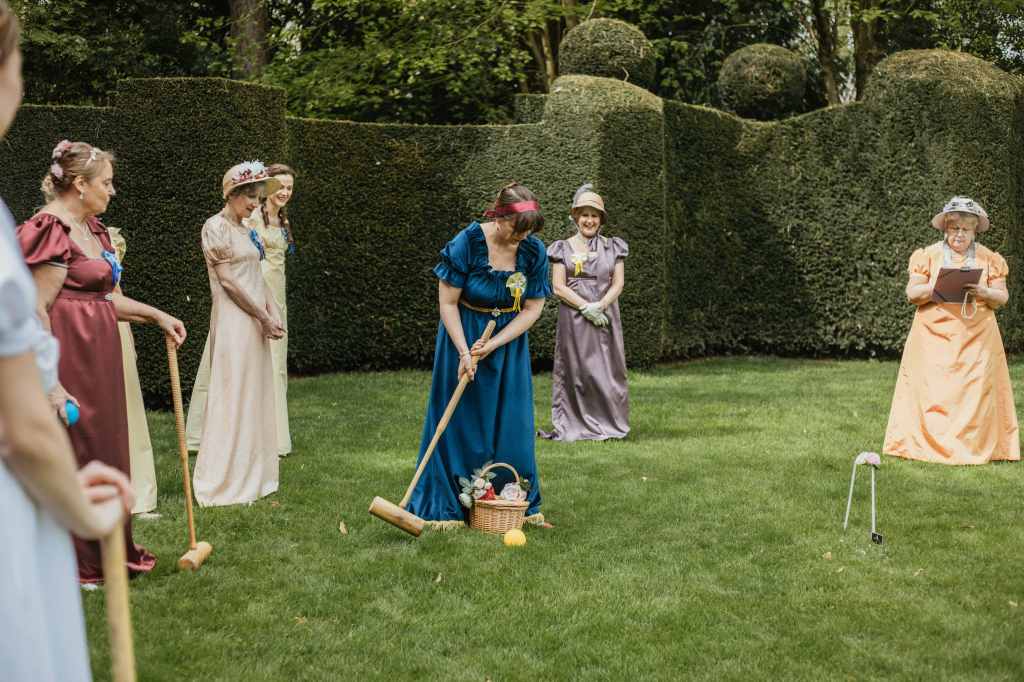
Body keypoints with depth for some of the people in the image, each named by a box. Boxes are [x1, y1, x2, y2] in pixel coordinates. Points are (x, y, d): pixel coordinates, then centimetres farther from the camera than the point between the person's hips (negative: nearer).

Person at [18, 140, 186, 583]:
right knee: (71, 456, 0)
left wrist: (157, 315, 15)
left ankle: (108, 551, 27)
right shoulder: (51, 231, -16)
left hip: (100, 359, 10)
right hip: (69, 360, -10)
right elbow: (36, 312, -20)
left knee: (106, 452, 15)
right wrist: (51, 384, -24)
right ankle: (70, 564, 12)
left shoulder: (93, 229, 14)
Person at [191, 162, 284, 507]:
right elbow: (227, 280, -13)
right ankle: (223, 482, -1)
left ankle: (250, 476, 19)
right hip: (233, 322, -9)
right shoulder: (216, 227, -9)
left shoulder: (246, 231, 17)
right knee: (233, 395, -7)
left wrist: (273, 313, 2)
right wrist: (262, 317, -12)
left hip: (255, 323, 9)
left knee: (255, 396, 11)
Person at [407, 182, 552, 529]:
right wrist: (464, 352, -19)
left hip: (509, 338, 3)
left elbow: (532, 308, -5)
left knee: (512, 424, 5)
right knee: (459, 423, -1)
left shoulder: (534, 251, -10)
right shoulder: (466, 243, -19)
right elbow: (447, 302, -13)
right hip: (463, 334, -3)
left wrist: (493, 344, -15)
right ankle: (446, 508, 5)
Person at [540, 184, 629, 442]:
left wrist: (599, 306, -14)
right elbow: (558, 287, -3)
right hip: (573, 318, -1)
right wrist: (585, 307, -15)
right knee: (577, 370, -3)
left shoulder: (612, 247, 10)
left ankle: (609, 425, 5)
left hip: (605, 316, 1)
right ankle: (578, 426, 1)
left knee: (607, 370, -1)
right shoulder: (564, 248, 5)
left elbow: (618, 283, 3)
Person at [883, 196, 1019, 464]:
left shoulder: (989, 259, 8)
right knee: (933, 390, -7)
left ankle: (973, 447, -2)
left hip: (977, 338, 1)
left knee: (976, 390, -6)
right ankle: (931, 445, -4)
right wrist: (937, 287, -16)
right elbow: (912, 294, 1)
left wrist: (984, 292, -14)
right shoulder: (929, 255, 5)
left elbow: (1002, 298, 7)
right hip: (934, 336, -1)